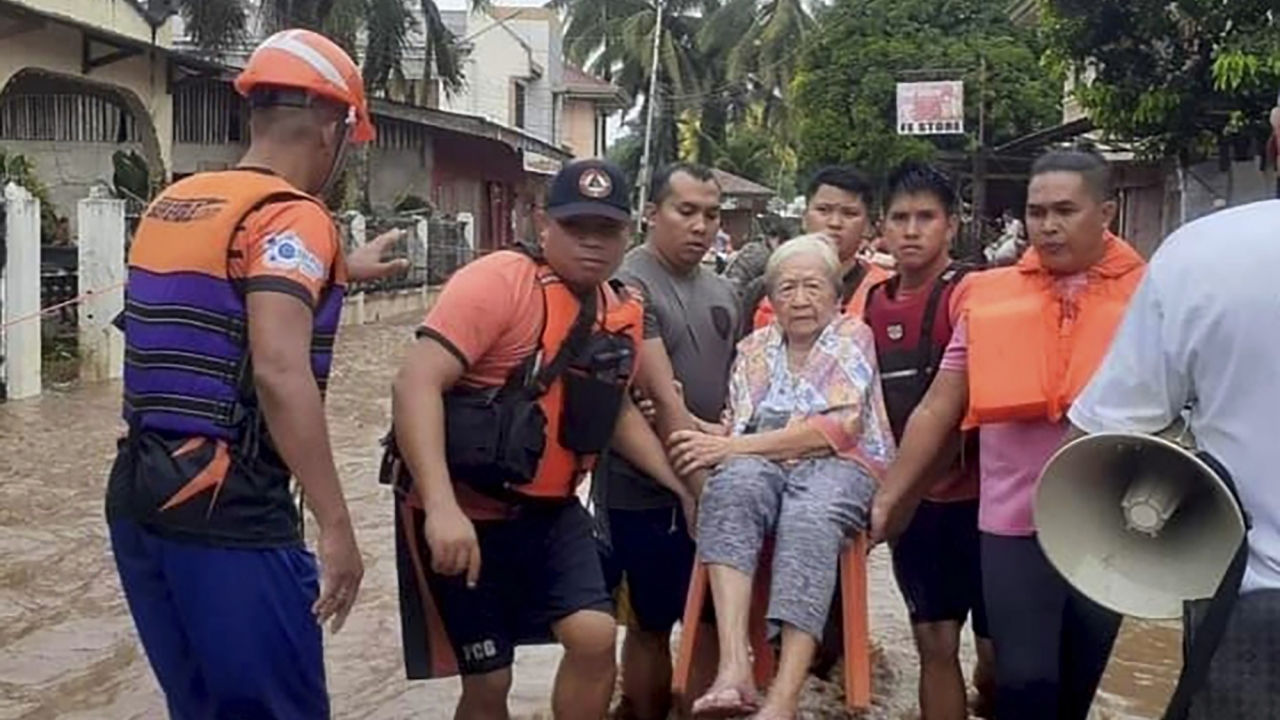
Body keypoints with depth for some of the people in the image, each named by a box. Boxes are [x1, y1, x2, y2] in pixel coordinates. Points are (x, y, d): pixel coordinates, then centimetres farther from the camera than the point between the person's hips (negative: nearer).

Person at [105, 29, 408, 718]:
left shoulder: (170, 204, 13)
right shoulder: (292, 215, -13)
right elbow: (279, 372, -27)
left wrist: (338, 270, 46)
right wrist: (336, 525, -25)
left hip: (137, 496, 8)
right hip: (227, 512, -8)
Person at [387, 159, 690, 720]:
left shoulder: (623, 312, 4)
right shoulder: (500, 281, -19)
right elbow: (416, 384, -27)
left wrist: (685, 486, 14)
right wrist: (442, 507, -36)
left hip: (548, 510, 6)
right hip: (462, 510, -6)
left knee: (595, 636, -9)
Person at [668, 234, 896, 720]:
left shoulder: (853, 336, 7)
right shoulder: (754, 348, 21)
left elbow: (838, 428, -8)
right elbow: (735, 430, 16)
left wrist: (734, 447, -13)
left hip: (840, 466, -3)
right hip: (763, 467, 3)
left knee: (809, 519, -38)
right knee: (732, 484, -34)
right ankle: (734, 668, -46)